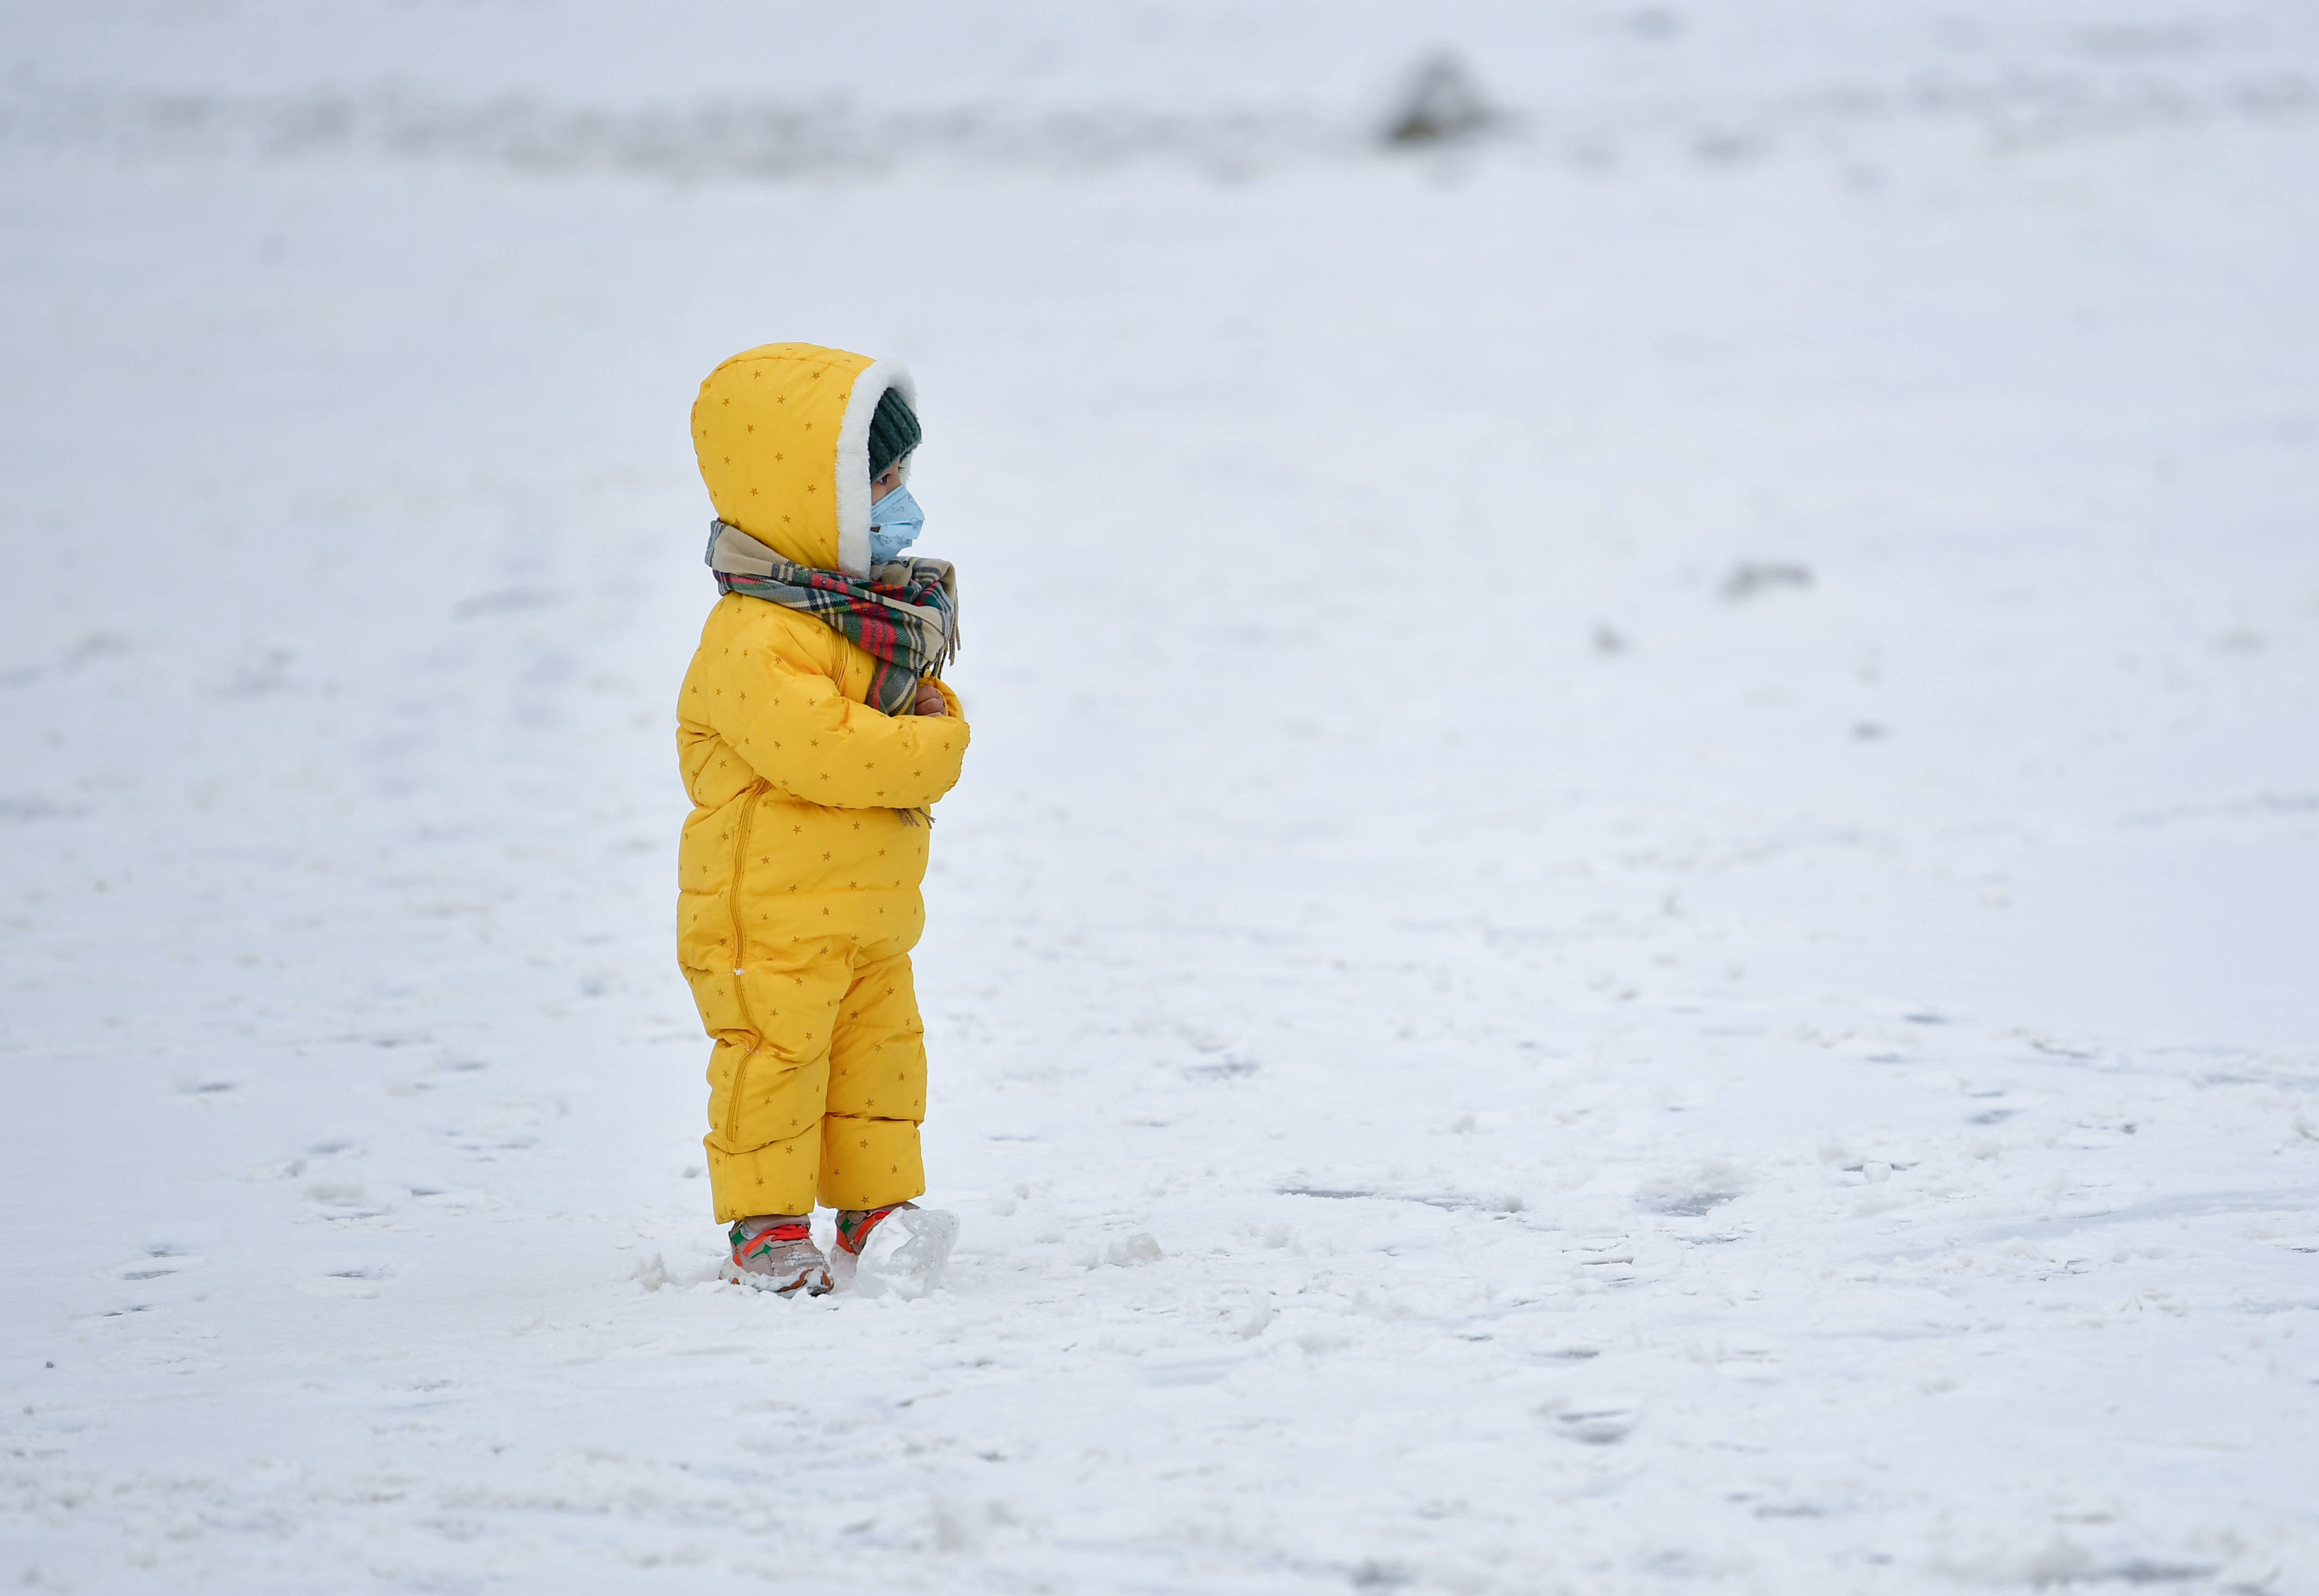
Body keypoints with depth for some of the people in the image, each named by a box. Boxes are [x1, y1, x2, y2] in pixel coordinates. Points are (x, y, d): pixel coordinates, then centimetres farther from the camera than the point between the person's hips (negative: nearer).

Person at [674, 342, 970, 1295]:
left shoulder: (880, 611, 10)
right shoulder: (757, 641, -23)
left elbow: (909, 706, 19)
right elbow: (819, 751, -32)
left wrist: (928, 714, -5)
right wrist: (930, 750, -21)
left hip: (871, 910, 9)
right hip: (772, 919, -9)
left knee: (881, 1053, 14)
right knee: (775, 1058, -1)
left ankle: (876, 1207, 25)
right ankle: (764, 1227, 9)